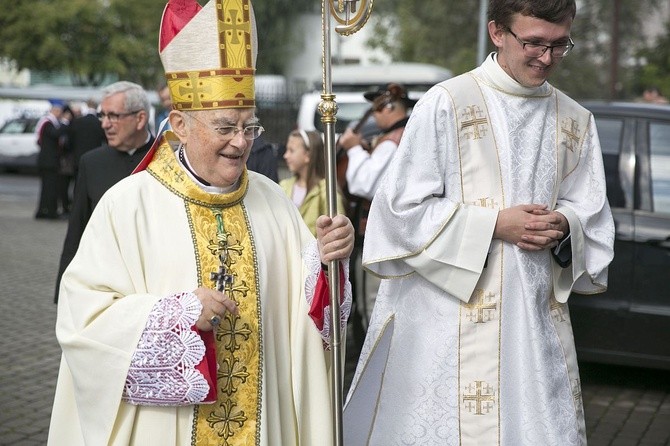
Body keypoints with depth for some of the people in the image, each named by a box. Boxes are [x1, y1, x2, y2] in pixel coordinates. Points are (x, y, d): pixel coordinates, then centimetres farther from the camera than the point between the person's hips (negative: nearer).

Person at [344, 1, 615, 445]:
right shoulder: (446, 104, -8)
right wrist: (495, 224, -15)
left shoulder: (576, 121, 9)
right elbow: (404, 205, -8)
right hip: (454, 317, -4)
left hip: (540, 312, 5)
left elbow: (590, 212, 14)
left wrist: (564, 225, -9)